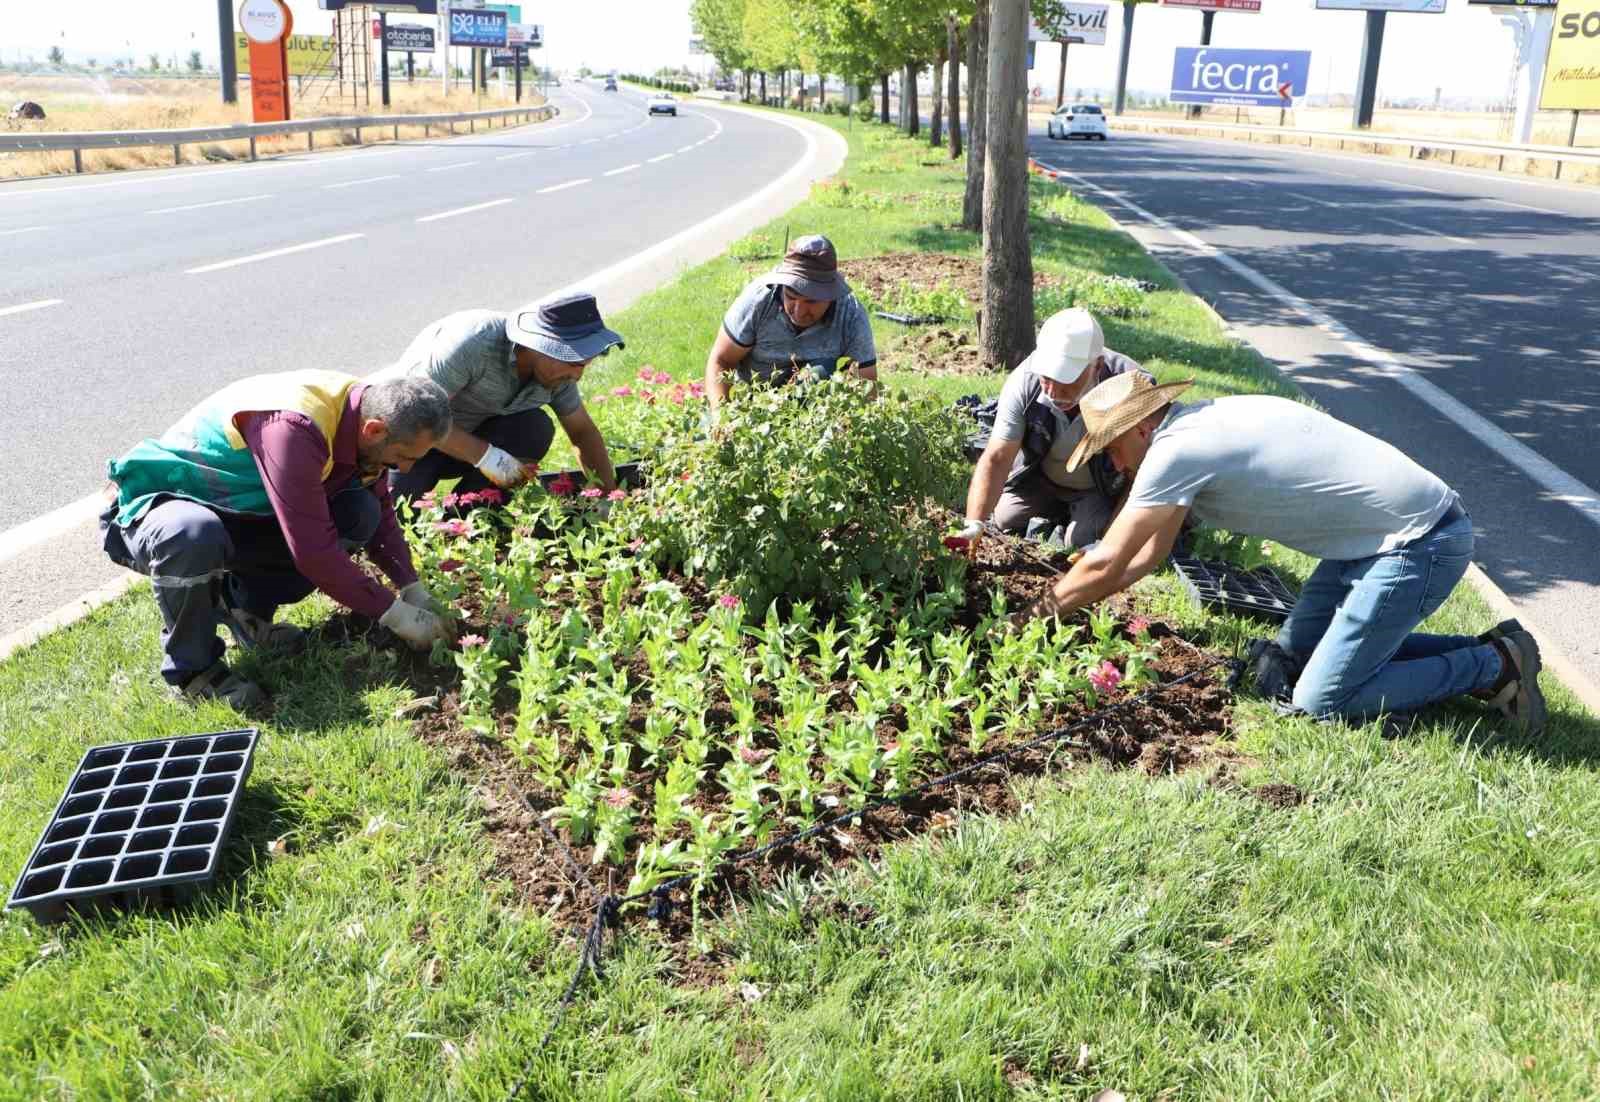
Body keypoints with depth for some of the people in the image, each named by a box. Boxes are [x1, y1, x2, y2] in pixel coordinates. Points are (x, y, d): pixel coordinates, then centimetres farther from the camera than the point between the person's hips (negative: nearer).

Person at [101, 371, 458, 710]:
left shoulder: (365, 412, -8)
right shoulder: (295, 427, -35)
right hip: (153, 510, -7)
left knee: (359, 515, -11)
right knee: (193, 535, -42)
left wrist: (413, 590, -3)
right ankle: (191, 668, -16)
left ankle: (244, 605, 3)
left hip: (234, 514, 7)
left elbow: (381, 511, 6)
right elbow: (313, 551, -33)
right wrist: (392, 612, -25)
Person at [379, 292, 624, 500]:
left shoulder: (556, 368, -12)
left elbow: (583, 431, 0)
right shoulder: (473, 342, -33)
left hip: (471, 432, 6)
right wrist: (485, 456, -34)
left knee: (535, 429, -22)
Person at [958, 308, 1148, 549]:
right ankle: (1055, 516, 21)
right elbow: (996, 459, -28)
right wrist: (974, 525, -41)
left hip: (1104, 489, -3)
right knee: (1002, 518, -5)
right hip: (1040, 480, 3)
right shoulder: (1023, 383, -30)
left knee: (1082, 540, -20)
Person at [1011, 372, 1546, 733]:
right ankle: (1480, 650, 19)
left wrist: (1036, 613, 2)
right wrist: (1065, 600, 18)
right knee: (1297, 646, 19)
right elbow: (1147, 556, 21)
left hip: (1420, 544, -10)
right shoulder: (1201, 425, 12)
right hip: (1387, 534, 10)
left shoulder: (1178, 450, -18)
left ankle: (1494, 666, 3)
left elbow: (1106, 564, -12)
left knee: (1321, 702, -9)